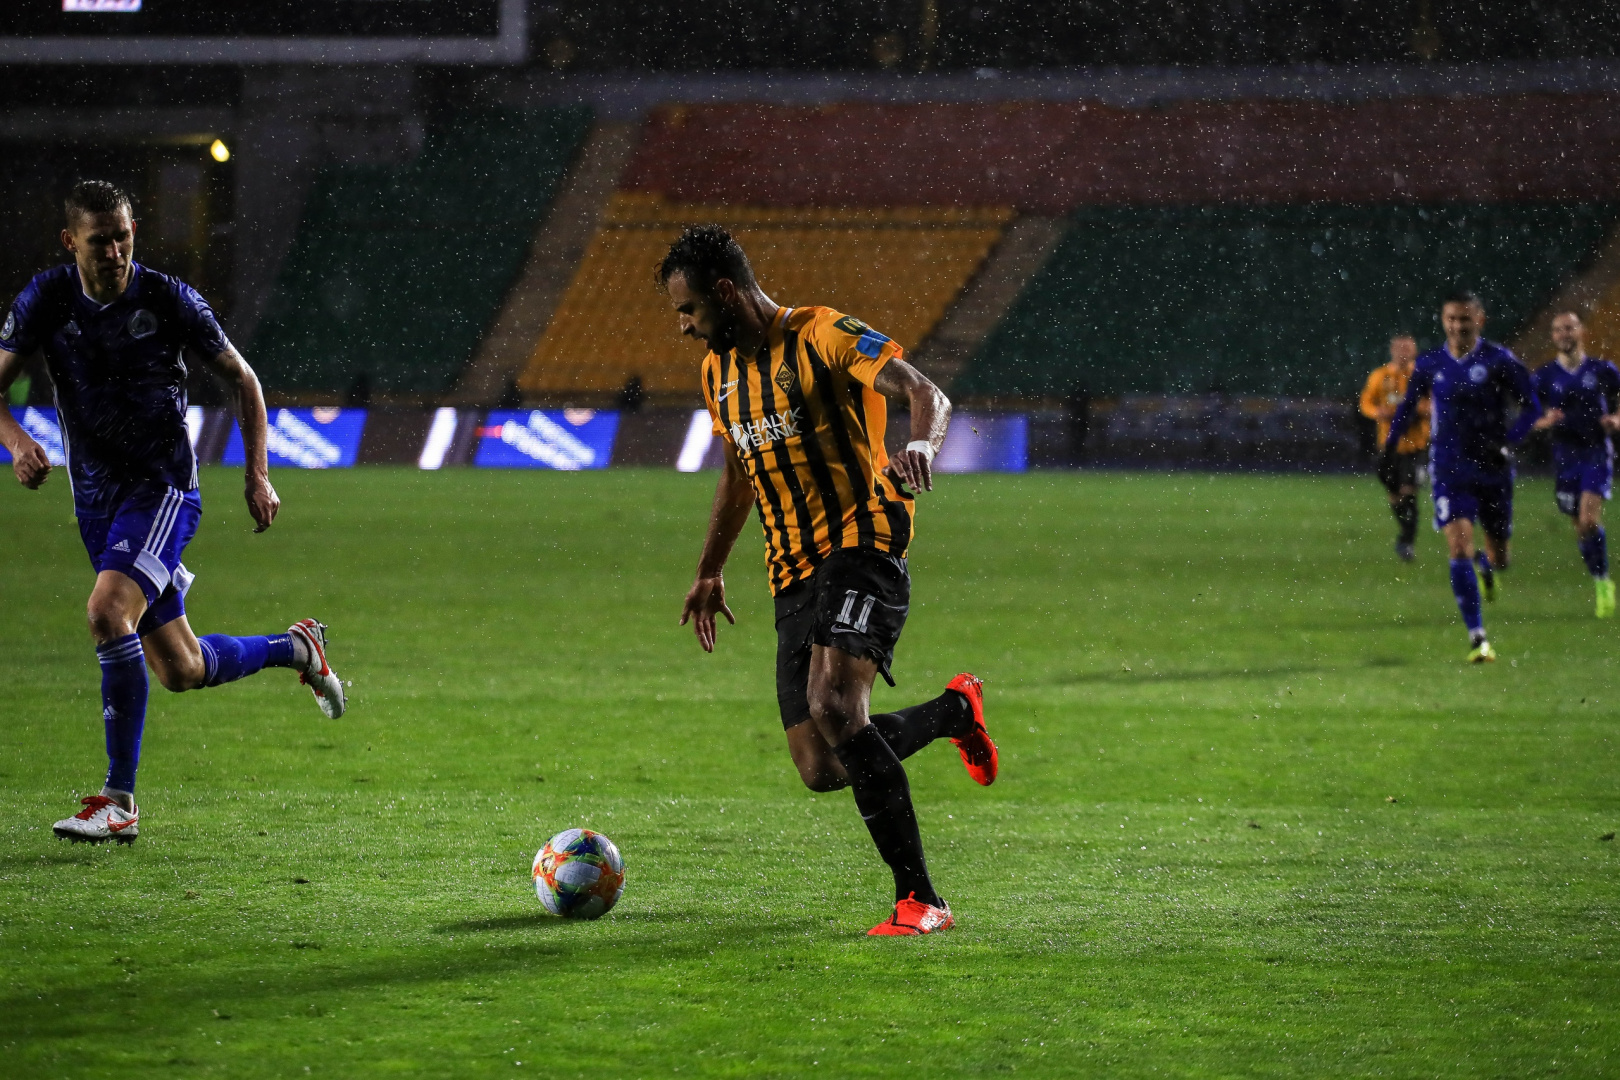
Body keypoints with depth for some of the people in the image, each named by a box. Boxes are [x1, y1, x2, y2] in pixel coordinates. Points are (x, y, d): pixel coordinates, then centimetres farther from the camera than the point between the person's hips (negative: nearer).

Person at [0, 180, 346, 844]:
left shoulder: (169, 300, -9)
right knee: (181, 671, 9)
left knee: (108, 612, -29)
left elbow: (241, 378, 3)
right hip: (98, 499, 4)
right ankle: (296, 649, 41)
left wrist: (258, 475, -3)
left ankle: (119, 802, -24)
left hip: (164, 487, -4)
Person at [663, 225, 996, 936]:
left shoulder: (824, 337, -8)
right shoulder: (719, 370, 16)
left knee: (834, 707, -29)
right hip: (793, 577, 8)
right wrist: (709, 573, 33)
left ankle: (919, 901, -26)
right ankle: (953, 709, 29)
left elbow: (925, 394, -21)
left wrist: (921, 445, -43)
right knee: (820, 770, 0)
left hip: (862, 546, -8)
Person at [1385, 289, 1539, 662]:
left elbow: (1531, 407, -2)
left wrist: (1506, 441, -17)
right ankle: (1477, 638, -14)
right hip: (1450, 471, 0)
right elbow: (1407, 406, 18)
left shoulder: (1499, 361, -5)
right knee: (1458, 547, -17)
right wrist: (1388, 447, 13)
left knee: (1499, 556, 9)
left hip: (1492, 468, 0)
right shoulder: (1429, 365, 3)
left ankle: (1486, 564, 51)